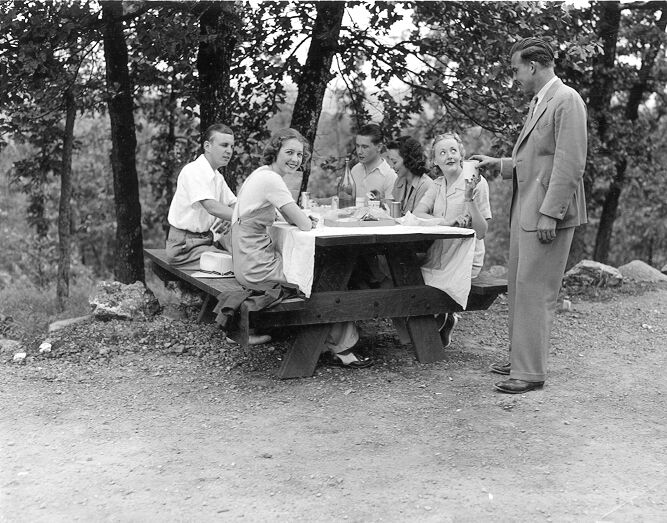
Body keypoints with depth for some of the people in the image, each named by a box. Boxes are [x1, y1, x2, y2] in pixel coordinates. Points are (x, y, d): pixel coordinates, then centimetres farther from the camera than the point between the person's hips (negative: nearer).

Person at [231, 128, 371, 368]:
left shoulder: (261, 174, 14)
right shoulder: (271, 179, -19)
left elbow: (294, 219, 19)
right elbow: (304, 225, -20)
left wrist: (304, 218, -3)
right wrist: (310, 220, 3)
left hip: (250, 261, 10)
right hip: (257, 266, -10)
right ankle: (340, 348, 12)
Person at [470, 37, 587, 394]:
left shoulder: (567, 101, -12)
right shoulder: (538, 103, 18)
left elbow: (570, 164, -18)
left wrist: (549, 214, -21)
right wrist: (500, 164, 17)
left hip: (548, 214, -10)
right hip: (524, 211, 10)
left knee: (535, 292, -6)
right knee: (518, 288, 14)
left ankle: (531, 373, 1)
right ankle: (520, 359, 25)